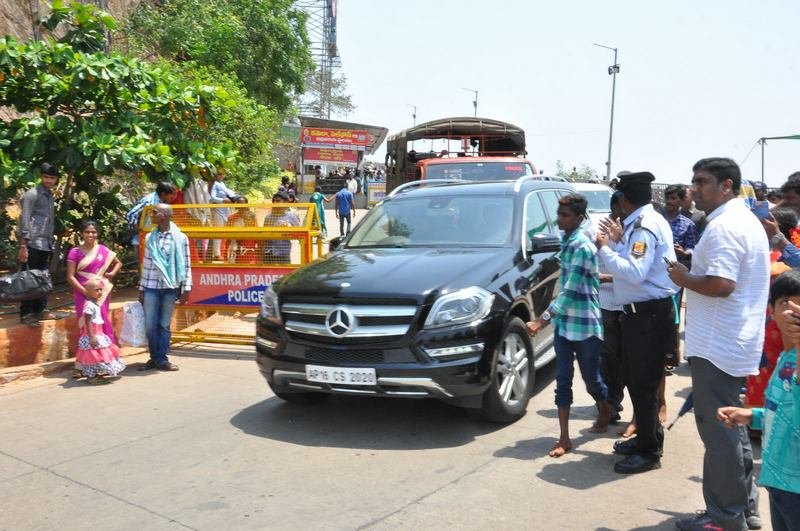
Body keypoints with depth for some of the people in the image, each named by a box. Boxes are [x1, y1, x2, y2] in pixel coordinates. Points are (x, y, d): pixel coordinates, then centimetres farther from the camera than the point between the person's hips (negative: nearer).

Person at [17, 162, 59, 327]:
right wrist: (23, 246, -17)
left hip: (45, 244, 8)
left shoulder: (50, 196, 17)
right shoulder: (32, 194, -7)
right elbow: (24, 220, -12)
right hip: (32, 243, -8)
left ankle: (40, 310, 19)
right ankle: (26, 313, 0)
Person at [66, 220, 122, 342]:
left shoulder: (103, 250, 5)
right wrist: (86, 292, -15)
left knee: (103, 322, 4)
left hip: (102, 293, 2)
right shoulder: (75, 252, -3)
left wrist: (112, 273, 3)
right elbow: (70, 277, -6)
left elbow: (118, 263, 22)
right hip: (83, 294, -2)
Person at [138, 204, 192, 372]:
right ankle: (154, 357, 17)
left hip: (170, 288, -2)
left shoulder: (180, 238, -2)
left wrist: (186, 288, -6)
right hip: (151, 287, 2)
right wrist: (141, 288, 8)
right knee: (150, 325, 3)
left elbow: (186, 265, -2)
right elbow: (146, 264, 10)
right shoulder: (150, 237, 7)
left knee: (164, 325, 6)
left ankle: (161, 359, 14)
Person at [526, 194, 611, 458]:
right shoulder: (567, 243, 7)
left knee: (591, 379, 11)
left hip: (585, 326, -7)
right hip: (564, 323, 8)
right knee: (563, 381, 4)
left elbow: (570, 291, -24)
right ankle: (564, 438, 9)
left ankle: (606, 412, 41)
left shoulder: (583, 247, -19)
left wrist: (541, 321, -27)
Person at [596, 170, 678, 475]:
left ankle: (649, 452, 10)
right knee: (635, 379, 20)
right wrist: (619, 241, 13)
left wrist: (604, 249, -19)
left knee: (644, 383, -1)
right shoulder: (645, 222, 13)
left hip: (649, 315, -11)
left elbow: (635, 272, -28)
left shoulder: (644, 226, -18)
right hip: (641, 312, 11)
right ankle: (645, 437, 34)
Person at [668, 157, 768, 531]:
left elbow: (720, 285, -27)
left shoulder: (723, 226, -18)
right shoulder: (747, 220, 16)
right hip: (737, 342, 11)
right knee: (731, 428, 18)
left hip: (716, 345, -11)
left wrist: (683, 278, -12)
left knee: (717, 431, -1)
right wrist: (694, 267, 15)